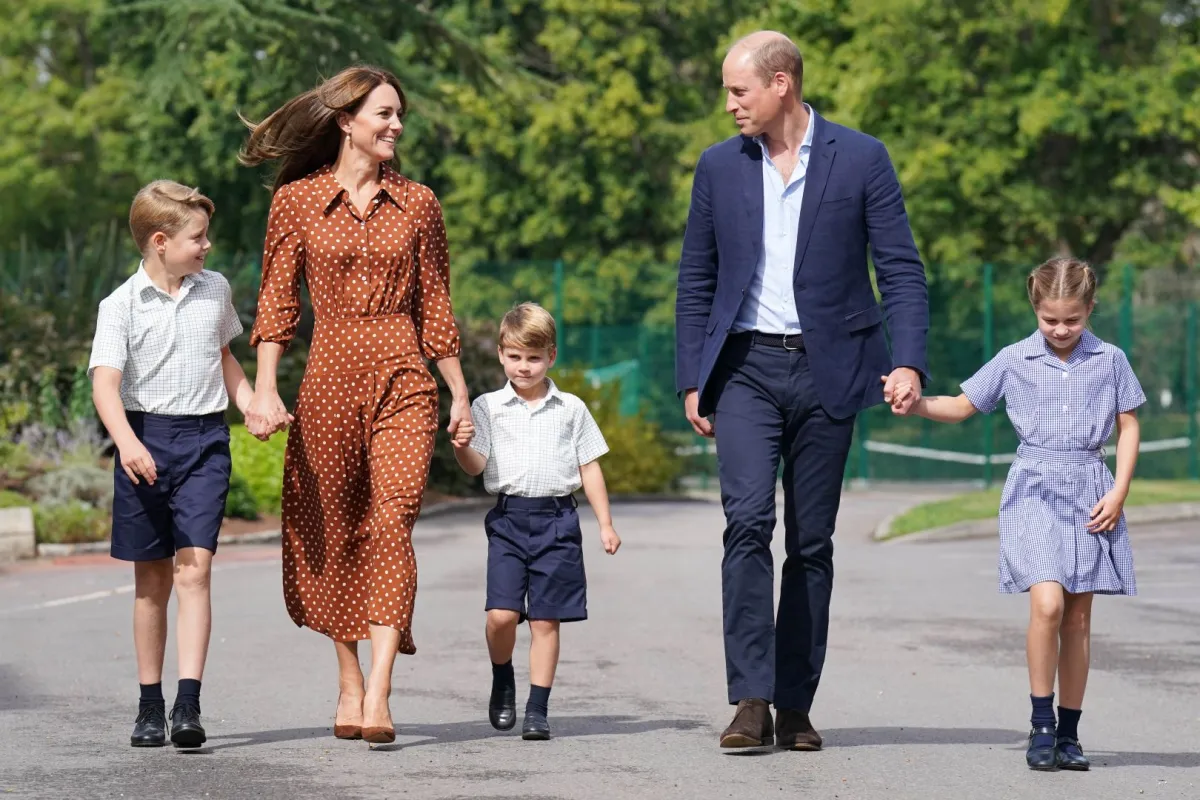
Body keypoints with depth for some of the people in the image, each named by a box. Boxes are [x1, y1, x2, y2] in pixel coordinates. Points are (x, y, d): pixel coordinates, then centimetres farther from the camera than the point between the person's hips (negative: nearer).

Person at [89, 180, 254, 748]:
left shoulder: (215, 290, 8)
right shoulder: (122, 305, -5)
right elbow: (105, 382, -14)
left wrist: (254, 407, 11)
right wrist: (126, 442, -30)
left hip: (205, 438, 2)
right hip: (146, 438, -1)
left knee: (194, 571, -12)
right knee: (151, 579, 7)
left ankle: (189, 704, -18)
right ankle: (150, 706, 17)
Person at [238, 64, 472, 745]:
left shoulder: (417, 203, 9)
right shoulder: (298, 199, 4)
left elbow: (436, 305, 13)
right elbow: (277, 300, 3)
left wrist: (461, 393, 12)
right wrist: (265, 389, -6)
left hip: (403, 381, 0)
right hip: (330, 377, 0)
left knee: (392, 523, -15)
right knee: (331, 534, 6)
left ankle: (379, 698, -21)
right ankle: (350, 685, 21)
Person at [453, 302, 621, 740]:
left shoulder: (571, 409, 9)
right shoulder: (488, 407, 7)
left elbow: (589, 466, 12)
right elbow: (476, 466, 0)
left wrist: (605, 523, 9)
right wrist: (461, 447, -23)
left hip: (556, 518, 0)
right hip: (508, 518, 0)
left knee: (545, 619, 0)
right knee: (501, 614, -12)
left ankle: (537, 708, 7)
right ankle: (502, 681, 16)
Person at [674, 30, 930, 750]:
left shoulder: (861, 160, 1)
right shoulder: (719, 166, 9)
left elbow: (902, 268, -1)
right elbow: (696, 280, 13)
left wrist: (909, 362, -13)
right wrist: (693, 380, 7)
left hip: (826, 370, -1)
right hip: (745, 367, 1)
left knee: (811, 543, 3)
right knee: (748, 520, -16)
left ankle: (795, 705, 12)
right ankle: (751, 703, -18)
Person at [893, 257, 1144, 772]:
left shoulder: (1110, 361, 5)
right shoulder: (1014, 361, 3)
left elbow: (1128, 426, 9)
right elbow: (961, 407, 10)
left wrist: (1118, 492, -1)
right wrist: (915, 402, -8)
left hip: (1090, 495, 2)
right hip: (1034, 492, -2)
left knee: (1079, 618, 4)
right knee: (1047, 603, -19)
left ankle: (1068, 731, 13)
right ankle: (1041, 724, -8)